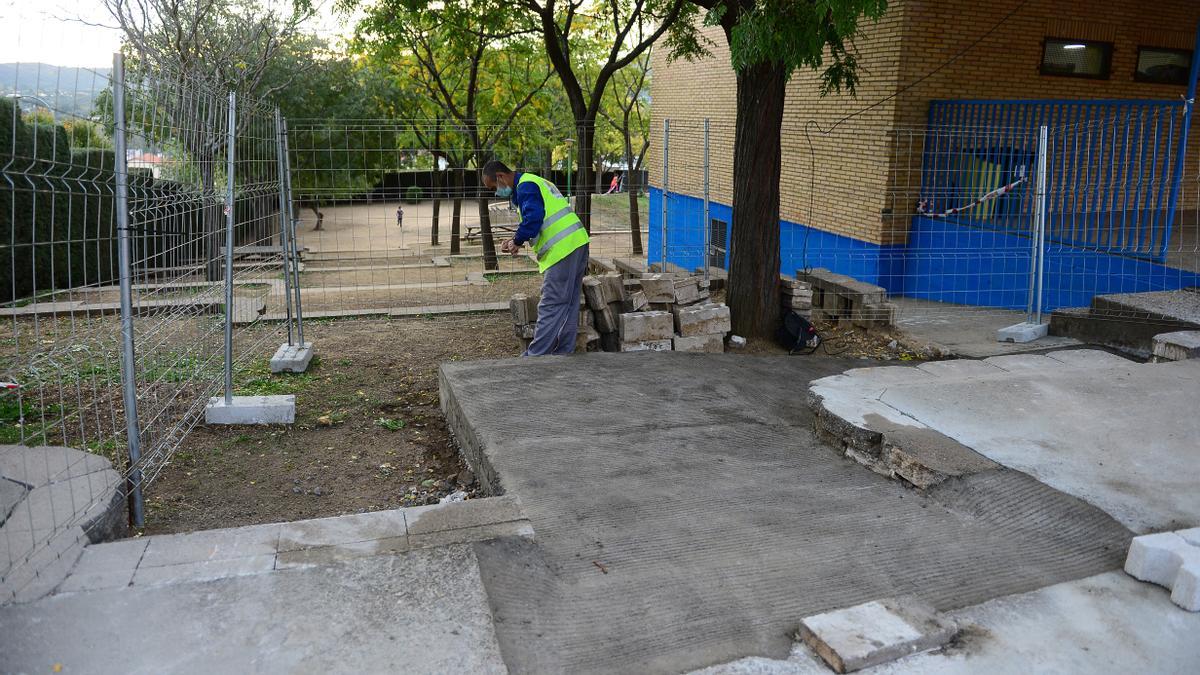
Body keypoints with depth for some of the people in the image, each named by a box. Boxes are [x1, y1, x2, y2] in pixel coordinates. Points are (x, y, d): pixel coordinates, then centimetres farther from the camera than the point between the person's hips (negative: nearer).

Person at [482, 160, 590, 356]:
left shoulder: (526, 187, -9)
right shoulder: (534, 182, 24)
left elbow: (533, 219, -24)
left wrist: (517, 241, -9)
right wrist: (517, 241, 15)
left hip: (563, 249, -11)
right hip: (577, 243, 11)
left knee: (551, 305, -7)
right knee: (569, 304, 12)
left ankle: (535, 355, -4)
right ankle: (563, 352, 19)